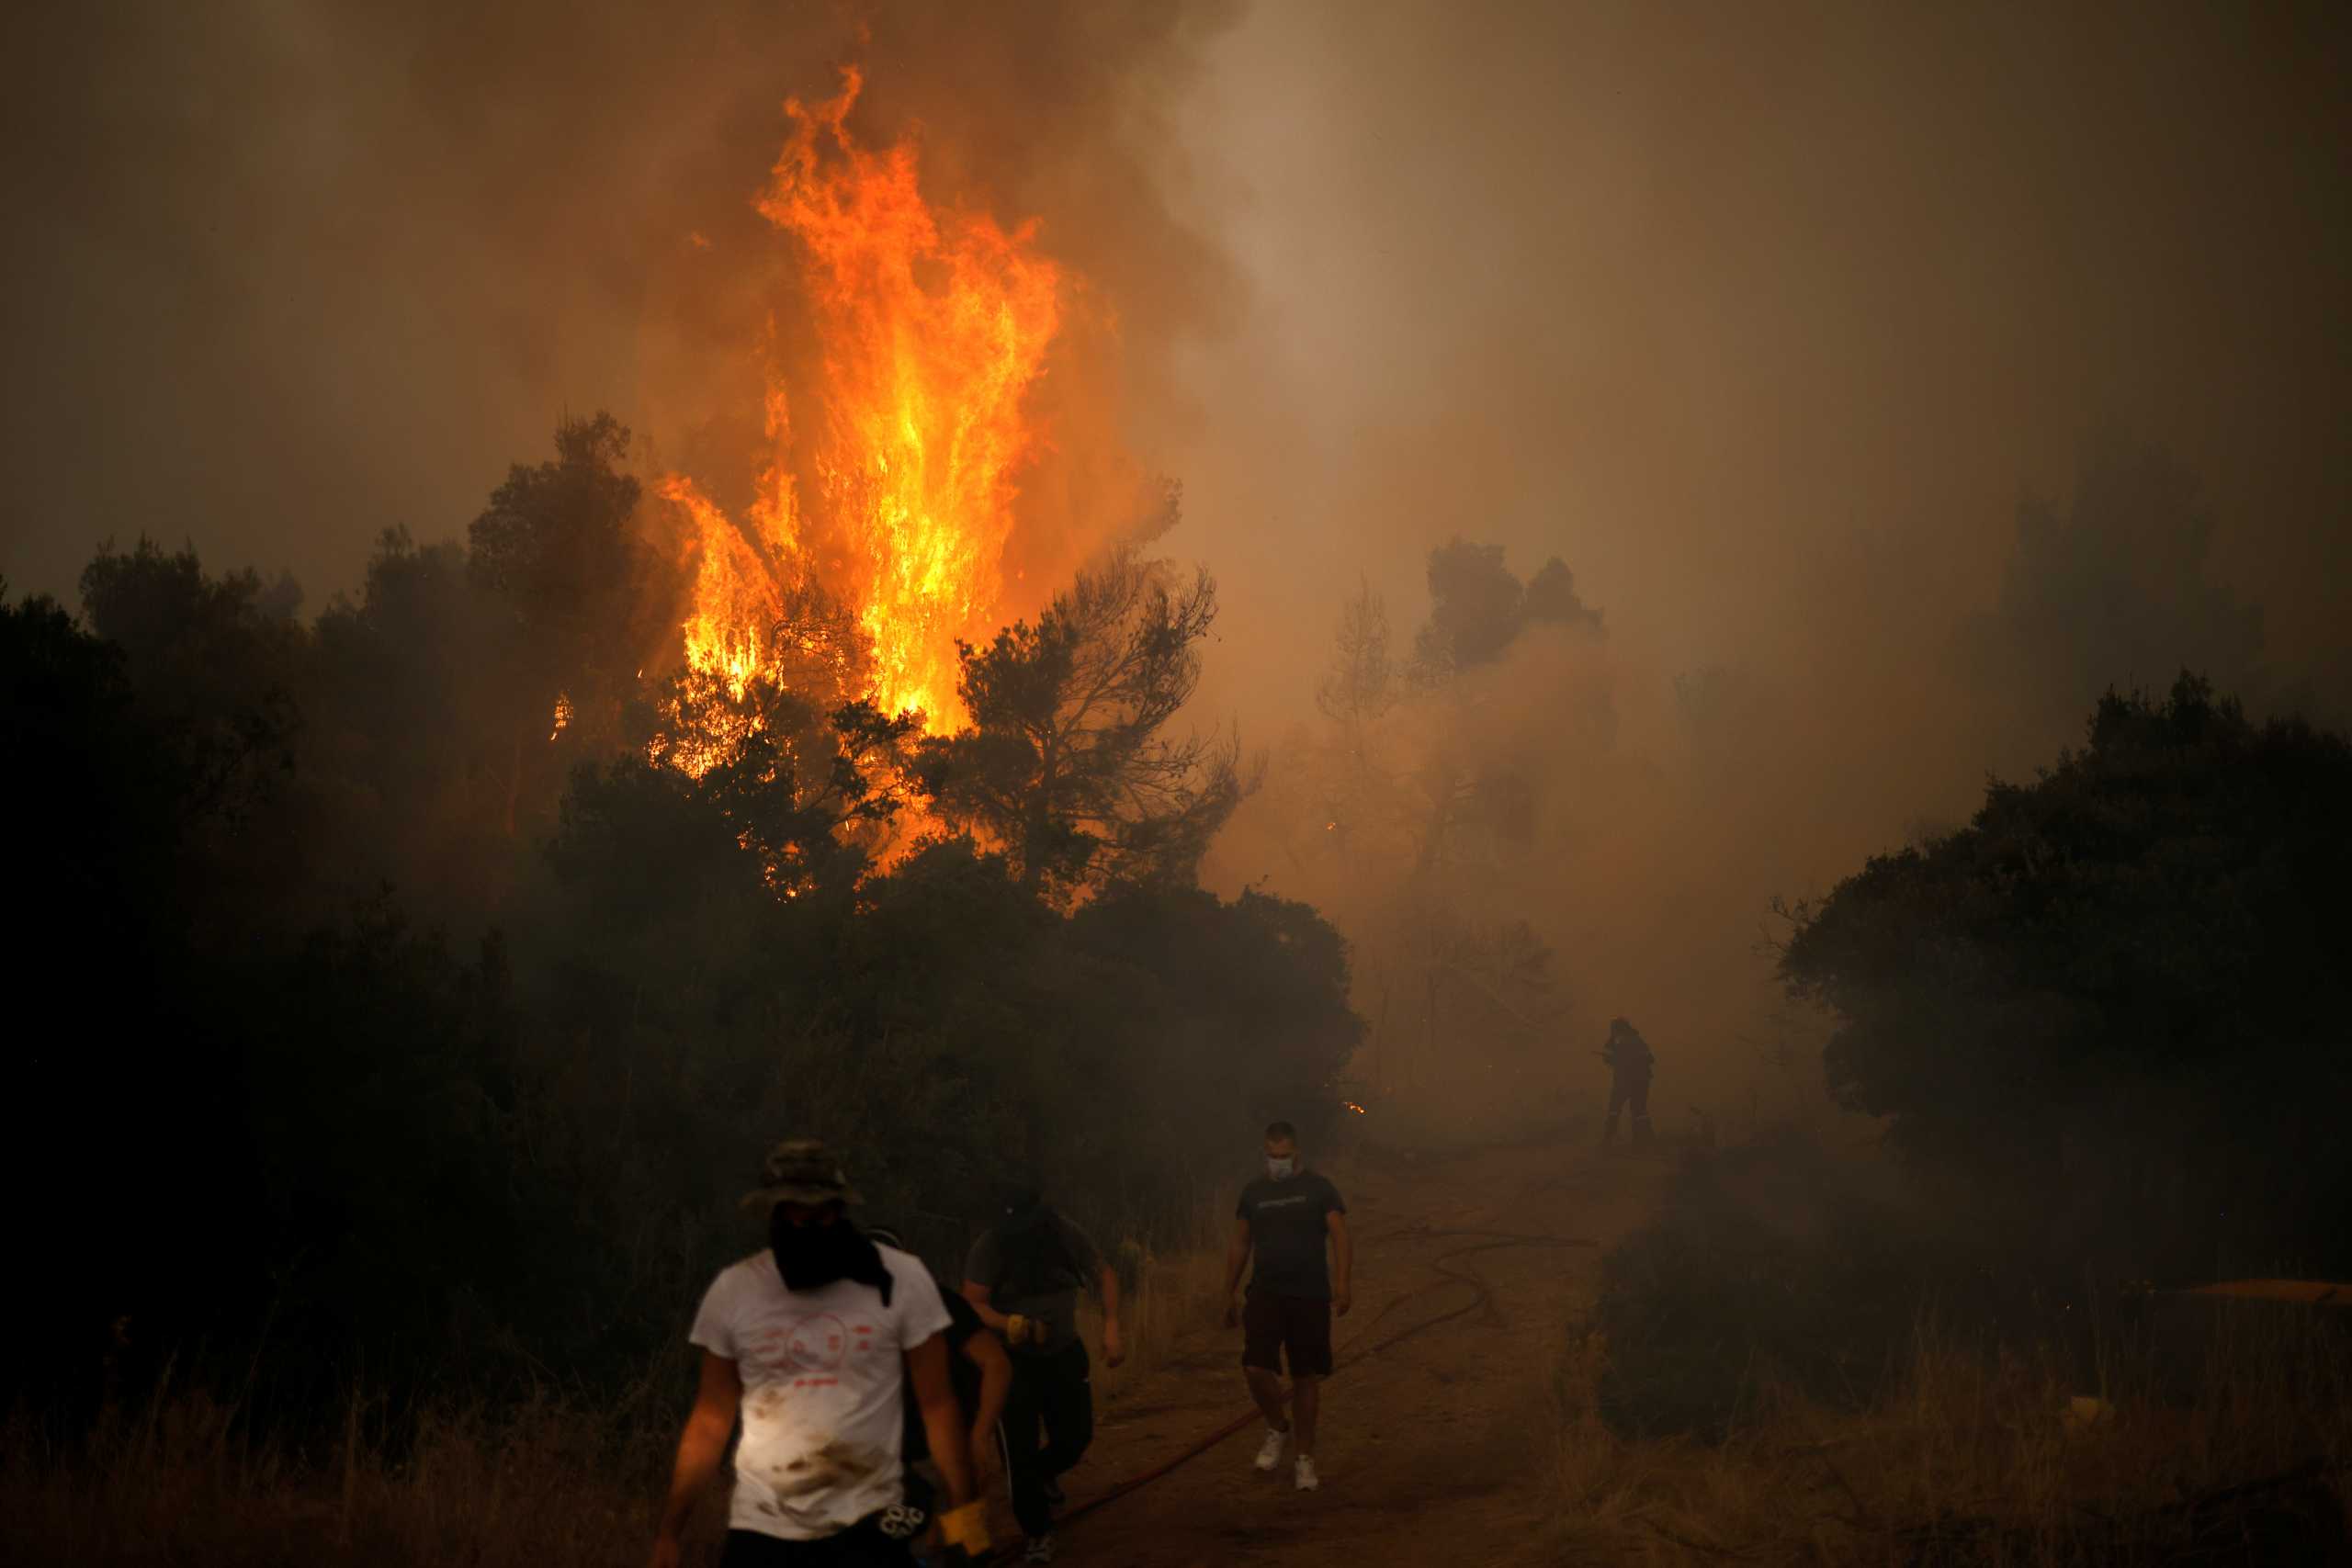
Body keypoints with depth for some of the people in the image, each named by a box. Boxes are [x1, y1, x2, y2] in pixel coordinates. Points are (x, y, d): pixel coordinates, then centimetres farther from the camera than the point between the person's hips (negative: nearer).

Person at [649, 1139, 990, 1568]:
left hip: (866, 1528, -1)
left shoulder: (901, 1280, -6)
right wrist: (668, 1533, 7)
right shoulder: (732, 1291, -1)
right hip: (760, 1530, 1)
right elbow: (710, 1421, 6)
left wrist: (964, 1517, -5)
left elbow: (937, 1404, -2)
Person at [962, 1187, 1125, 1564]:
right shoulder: (990, 1247, -21)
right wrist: (1009, 1325, -42)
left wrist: (1111, 1327, -10)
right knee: (1019, 1451, -3)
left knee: (1076, 1436, 7)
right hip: (1012, 1359, -3)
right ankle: (1036, 1532, 14)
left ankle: (1043, 1471, 43)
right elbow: (973, 1304, -24)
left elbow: (1105, 1274, 0)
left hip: (1064, 1352, 3)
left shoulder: (1066, 1236, -13)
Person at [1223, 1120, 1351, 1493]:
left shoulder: (1319, 1189, 0)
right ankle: (1278, 1429, 13)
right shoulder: (1254, 1192, 10)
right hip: (1265, 1294, 2)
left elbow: (1340, 1238, -8)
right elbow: (1239, 1246, 15)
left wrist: (1342, 1283, -22)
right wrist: (1228, 1296, 12)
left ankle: (1304, 1459, 14)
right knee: (1256, 1369, -15)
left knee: (1307, 1378, 2)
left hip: (1310, 1295, -2)